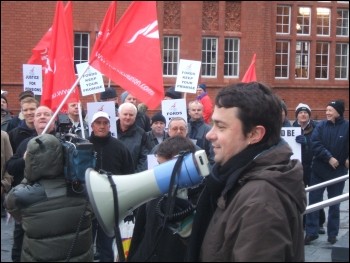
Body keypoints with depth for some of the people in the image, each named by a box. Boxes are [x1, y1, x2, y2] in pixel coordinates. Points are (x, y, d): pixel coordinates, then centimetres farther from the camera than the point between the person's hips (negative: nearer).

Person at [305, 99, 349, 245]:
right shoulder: (321, 125, -2)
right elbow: (315, 144, -11)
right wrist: (329, 158, -19)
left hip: (338, 172, -1)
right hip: (319, 170, 1)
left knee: (334, 205, 10)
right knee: (313, 201, 2)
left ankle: (332, 234, 21)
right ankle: (311, 232, 10)